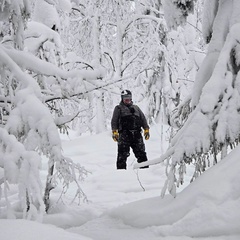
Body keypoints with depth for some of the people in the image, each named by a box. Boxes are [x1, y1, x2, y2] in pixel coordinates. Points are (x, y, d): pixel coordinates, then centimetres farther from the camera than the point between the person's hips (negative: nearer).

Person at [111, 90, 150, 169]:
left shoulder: (136, 108, 25)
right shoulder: (118, 108, 13)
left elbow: (143, 119, 22)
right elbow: (114, 121, 4)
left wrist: (146, 129, 10)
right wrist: (114, 132, -9)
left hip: (137, 134, 4)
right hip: (124, 134, -4)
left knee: (141, 152, 3)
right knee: (123, 154, -9)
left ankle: (145, 168, 8)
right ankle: (121, 169, -7)